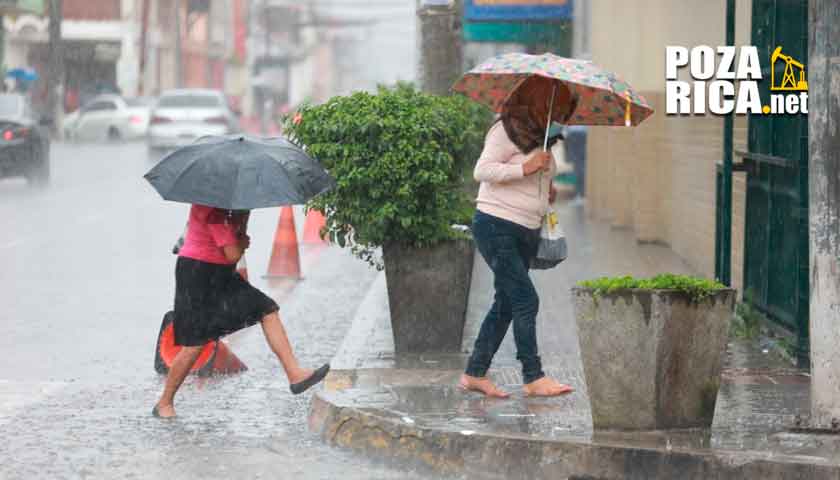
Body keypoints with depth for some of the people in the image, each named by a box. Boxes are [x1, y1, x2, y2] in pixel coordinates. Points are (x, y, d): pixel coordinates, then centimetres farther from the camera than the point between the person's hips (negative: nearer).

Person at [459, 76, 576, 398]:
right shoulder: (507, 130, -11)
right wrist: (525, 168, -26)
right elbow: (482, 171, -18)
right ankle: (533, 378, -9)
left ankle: (475, 374, 16)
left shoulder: (539, 135, 15)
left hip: (527, 232, 9)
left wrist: (547, 189, 9)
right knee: (526, 300, -12)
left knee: (505, 305, 9)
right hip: (497, 227, -9)